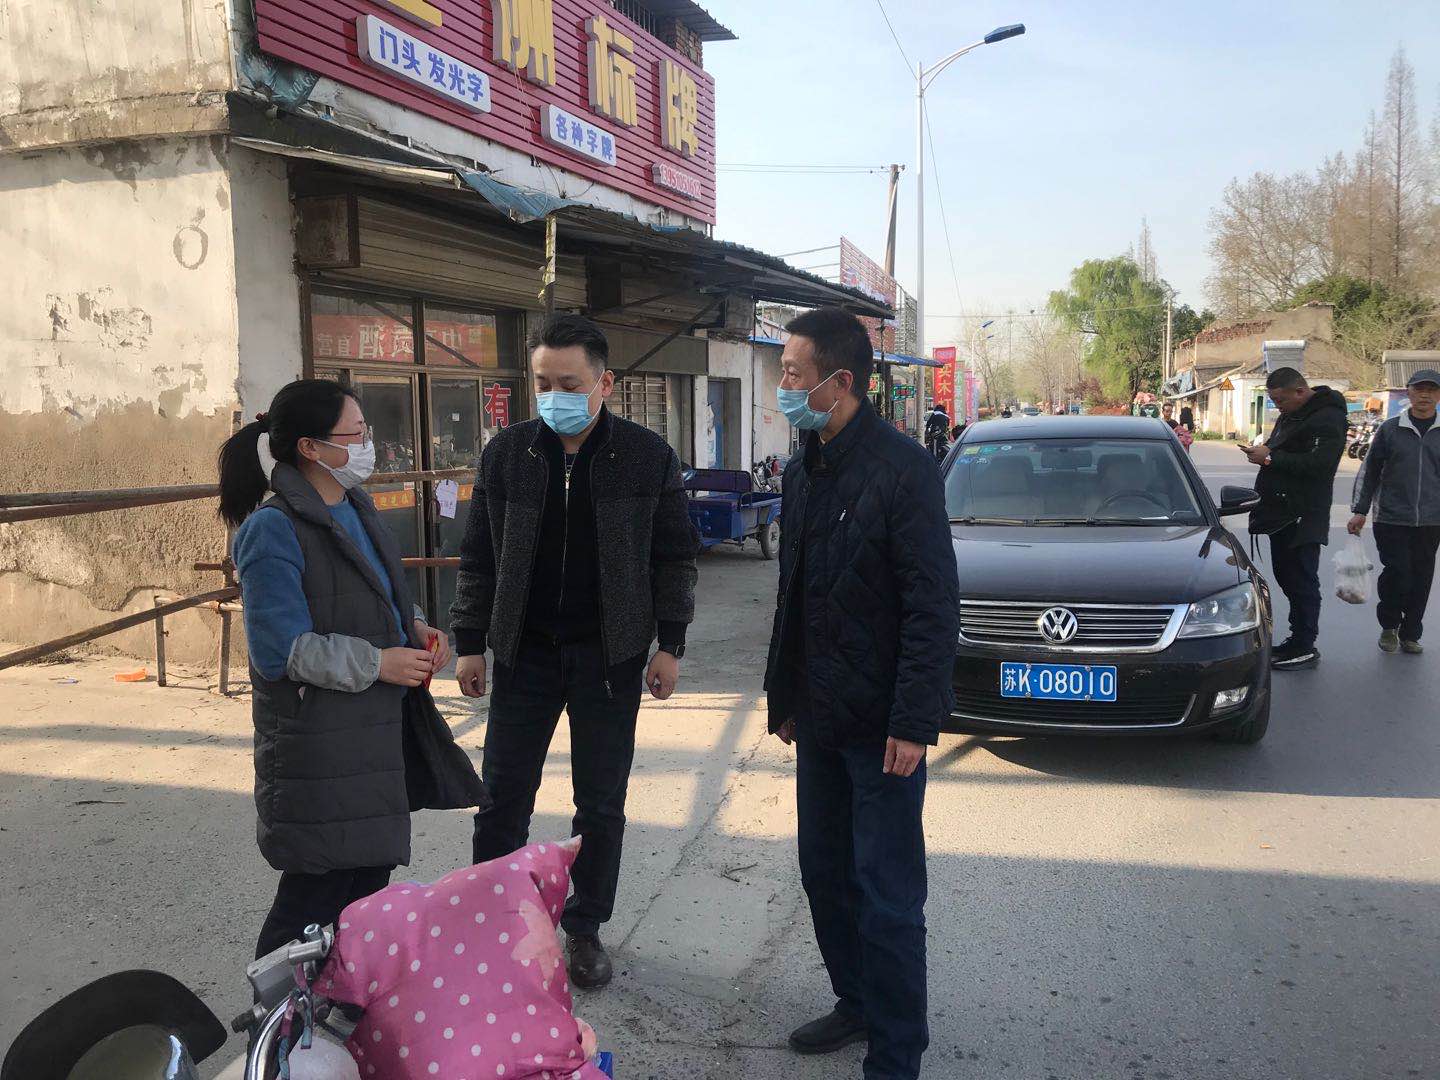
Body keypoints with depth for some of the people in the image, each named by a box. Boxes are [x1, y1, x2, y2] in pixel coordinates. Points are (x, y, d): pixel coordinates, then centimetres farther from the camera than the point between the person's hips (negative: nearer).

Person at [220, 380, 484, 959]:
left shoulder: (356, 507, 10)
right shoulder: (273, 530, -18)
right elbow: (281, 649, -21)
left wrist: (416, 629, 3)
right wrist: (377, 663, -19)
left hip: (378, 726, 9)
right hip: (317, 744, -9)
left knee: (369, 879, 19)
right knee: (317, 894, 0)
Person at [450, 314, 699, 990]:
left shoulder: (648, 457, -4)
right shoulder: (507, 453, 0)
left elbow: (674, 556, 1)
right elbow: (479, 557, 6)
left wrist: (669, 645, -2)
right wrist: (470, 644, 4)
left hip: (610, 654, -1)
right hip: (524, 652, 1)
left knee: (601, 805, 9)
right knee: (502, 798, 8)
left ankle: (584, 929, 26)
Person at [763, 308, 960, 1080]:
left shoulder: (901, 469, -15)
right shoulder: (803, 470, 10)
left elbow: (935, 606, -17)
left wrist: (912, 723, -19)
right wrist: (784, 695, 16)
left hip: (881, 724, -8)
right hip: (819, 718, 8)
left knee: (888, 900, 2)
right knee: (826, 875, 18)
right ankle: (856, 1003, 37)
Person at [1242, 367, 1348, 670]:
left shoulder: (1327, 418, -15)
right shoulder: (1290, 415, 15)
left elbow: (1318, 463, -26)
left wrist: (1270, 458, -21)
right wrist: (1263, 452, 3)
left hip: (1302, 517, -10)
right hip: (1282, 513, 10)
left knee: (1301, 581, -4)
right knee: (1286, 575, 15)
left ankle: (1305, 647, 3)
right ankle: (1297, 639, 25)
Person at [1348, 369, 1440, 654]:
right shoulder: (1390, 429, 2)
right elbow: (1369, 471, 5)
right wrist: (1360, 511, 2)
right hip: (1392, 520, -2)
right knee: (1398, 575, -7)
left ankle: (1410, 635, 21)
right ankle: (1389, 626, 17)